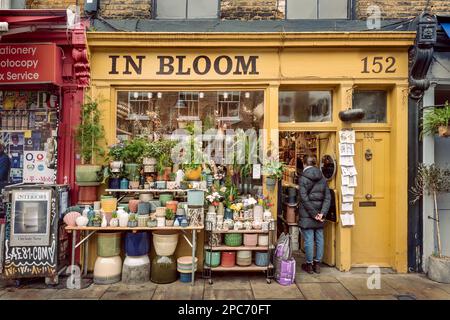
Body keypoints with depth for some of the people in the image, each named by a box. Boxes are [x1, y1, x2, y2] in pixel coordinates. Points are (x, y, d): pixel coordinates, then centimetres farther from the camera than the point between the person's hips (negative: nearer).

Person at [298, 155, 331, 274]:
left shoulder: (303, 178, -8)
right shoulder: (323, 178, 7)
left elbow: (304, 198, -15)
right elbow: (327, 197, 1)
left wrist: (314, 214, -11)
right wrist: (322, 213, -5)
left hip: (307, 215, -5)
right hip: (319, 213, 5)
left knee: (308, 240, 3)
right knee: (319, 239, 12)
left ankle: (309, 265, 14)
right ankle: (317, 264, 22)